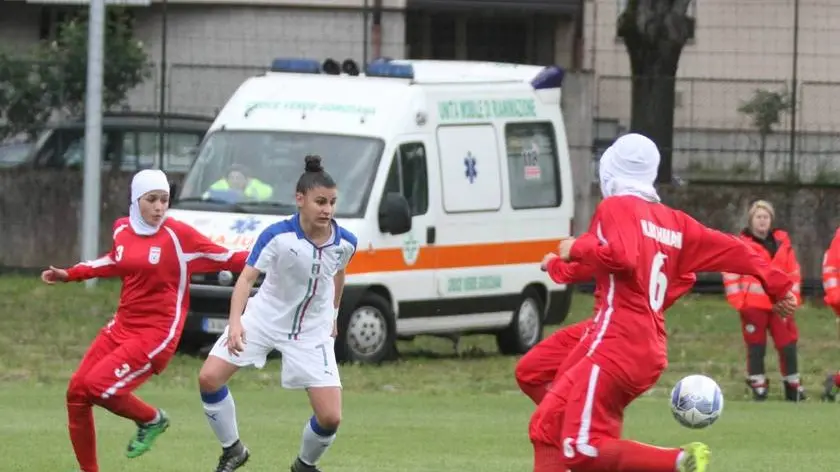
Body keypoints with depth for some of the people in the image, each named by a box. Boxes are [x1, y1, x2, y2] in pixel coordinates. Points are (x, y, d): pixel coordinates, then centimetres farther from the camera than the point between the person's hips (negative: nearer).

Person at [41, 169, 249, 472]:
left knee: (98, 386, -21)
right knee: (76, 392, 3)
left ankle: (152, 420, 8)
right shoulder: (122, 230, 5)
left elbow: (223, 259, -5)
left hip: (157, 333, -7)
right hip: (122, 327, 7)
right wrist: (69, 275, 27)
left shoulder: (178, 234, -12)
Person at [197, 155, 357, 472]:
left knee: (330, 417, -8)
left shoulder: (344, 243, -11)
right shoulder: (277, 236, -23)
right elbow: (247, 277, -27)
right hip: (263, 318, -1)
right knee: (209, 377, -13)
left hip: (313, 333, 1)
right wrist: (235, 322, -41)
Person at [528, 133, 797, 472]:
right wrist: (777, 285, 25)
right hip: (650, 352, 8)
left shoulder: (616, 208, -5)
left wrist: (577, 249, -6)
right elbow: (731, 251, 16)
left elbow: (622, 257, -23)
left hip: (617, 349, -8)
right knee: (547, 426, 13)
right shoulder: (673, 222, 15)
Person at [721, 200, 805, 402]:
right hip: (753, 304, -3)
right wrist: (738, 300, -10)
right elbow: (731, 273, -3)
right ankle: (758, 386, 8)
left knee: (788, 344, 3)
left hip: (779, 303, 3)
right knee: (756, 347, 0)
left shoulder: (782, 241, 10)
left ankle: (793, 386, 14)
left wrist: (792, 297, 6)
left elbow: (793, 271, 14)